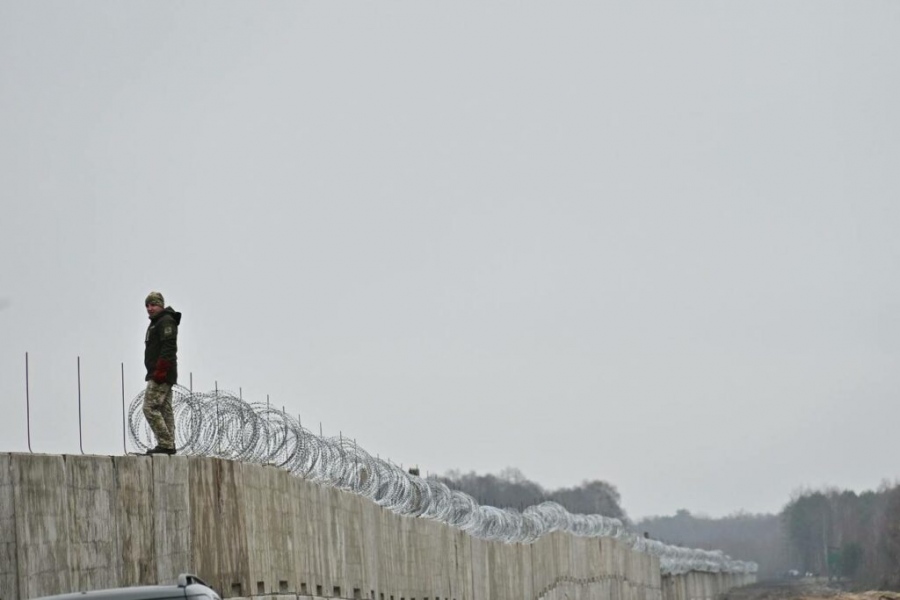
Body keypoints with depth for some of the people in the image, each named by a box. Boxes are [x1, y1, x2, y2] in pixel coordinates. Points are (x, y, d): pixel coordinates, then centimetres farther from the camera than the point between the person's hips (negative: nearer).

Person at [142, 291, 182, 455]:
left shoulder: (166, 322, -10)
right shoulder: (155, 323, 22)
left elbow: (169, 348, -20)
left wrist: (160, 370, -25)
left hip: (160, 375, -11)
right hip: (163, 375, 11)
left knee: (150, 408, -14)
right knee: (165, 410, 9)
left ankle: (165, 444, -17)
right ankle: (169, 445, 9)